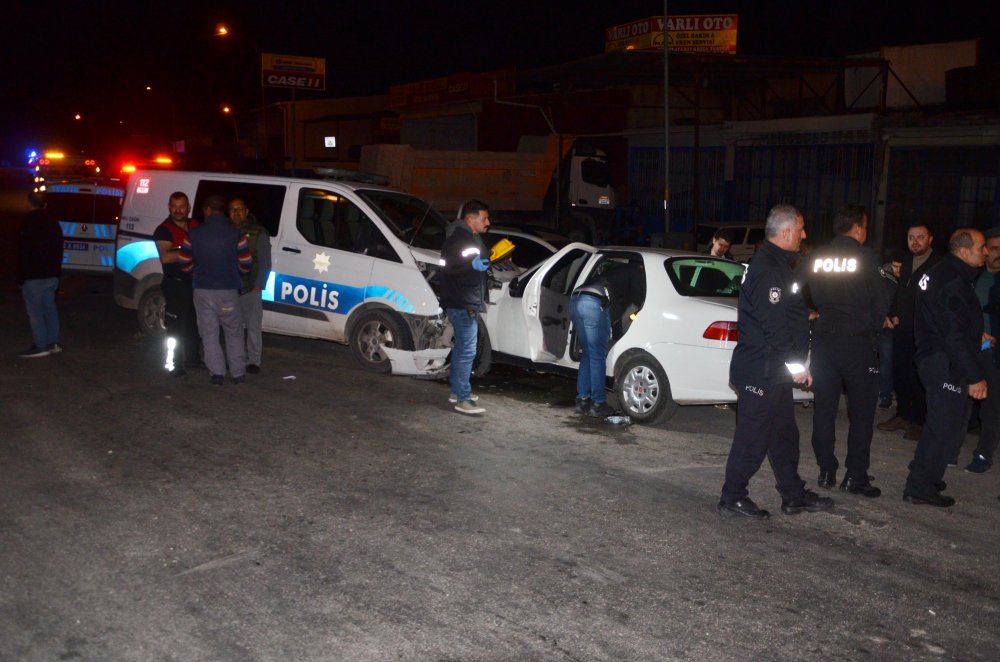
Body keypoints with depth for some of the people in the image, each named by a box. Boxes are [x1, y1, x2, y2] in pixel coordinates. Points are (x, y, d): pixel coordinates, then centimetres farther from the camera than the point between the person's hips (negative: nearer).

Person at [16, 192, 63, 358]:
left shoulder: (28, 224, -14)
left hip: (33, 276, -8)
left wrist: (21, 277, -11)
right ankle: (53, 343, 16)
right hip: (51, 275, 8)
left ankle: (40, 346, -5)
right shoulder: (53, 223, 10)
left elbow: (23, 254, -15)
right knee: (49, 308, 13)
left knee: (35, 312, -5)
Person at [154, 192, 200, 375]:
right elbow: (165, 257, -23)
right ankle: (177, 365, 2)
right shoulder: (163, 230, -9)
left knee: (193, 324, 17)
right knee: (176, 327, -5)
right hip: (175, 284, -6)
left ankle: (192, 359, 30)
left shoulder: (195, 226, 10)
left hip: (194, 282, 6)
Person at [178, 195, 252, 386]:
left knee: (209, 333, 9)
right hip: (228, 291, 0)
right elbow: (245, 266, -3)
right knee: (234, 333, 12)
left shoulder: (194, 234, -3)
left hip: (203, 291, 1)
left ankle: (217, 373, 6)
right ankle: (238, 373, 14)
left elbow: (185, 264, 2)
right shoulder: (236, 234, -7)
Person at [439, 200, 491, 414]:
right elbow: (448, 268, -25)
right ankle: (463, 399, -9)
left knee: (461, 348, 18)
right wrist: (472, 265, -36)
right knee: (466, 351, -11)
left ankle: (457, 391, 28)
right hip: (462, 305, -11)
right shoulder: (458, 239, -15)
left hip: (470, 304, 11)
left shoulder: (472, 238, 18)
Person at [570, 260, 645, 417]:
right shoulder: (636, 272, 16)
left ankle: (582, 400, 16)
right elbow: (639, 297, 11)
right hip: (594, 304, -8)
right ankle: (598, 404, 2)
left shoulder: (617, 270, 37)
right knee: (598, 357, -1)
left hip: (575, 301, 8)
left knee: (588, 355, 15)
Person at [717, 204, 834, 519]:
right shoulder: (768, 270, -20)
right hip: (761, 372, -11)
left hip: (774, 371, 11)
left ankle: (794, 495, 28)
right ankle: (732, 499, 8)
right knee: (752, 437, -2)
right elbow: (774, 326, -24)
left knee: (784, 434, 18)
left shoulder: (776, 264, 16)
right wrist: (796, 365, -18)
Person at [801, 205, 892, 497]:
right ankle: (855, 476, 6)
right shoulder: (865, 257, -9)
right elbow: (881, 302, -6)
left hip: (823, 340, 4)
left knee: (824, 409, 11)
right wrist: (871, 330, 10)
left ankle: (826, 471, 15)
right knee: (861, 412, 6)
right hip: (858, 342, -4)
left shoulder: (814, 259, 2)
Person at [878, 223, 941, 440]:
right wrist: (893, 315, 9)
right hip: (902, 328, 7)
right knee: (899, 373, 11)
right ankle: (902, 415, 24)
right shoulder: (907, 263, 15)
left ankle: (918, 421, 10)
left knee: (918, 377, -1)